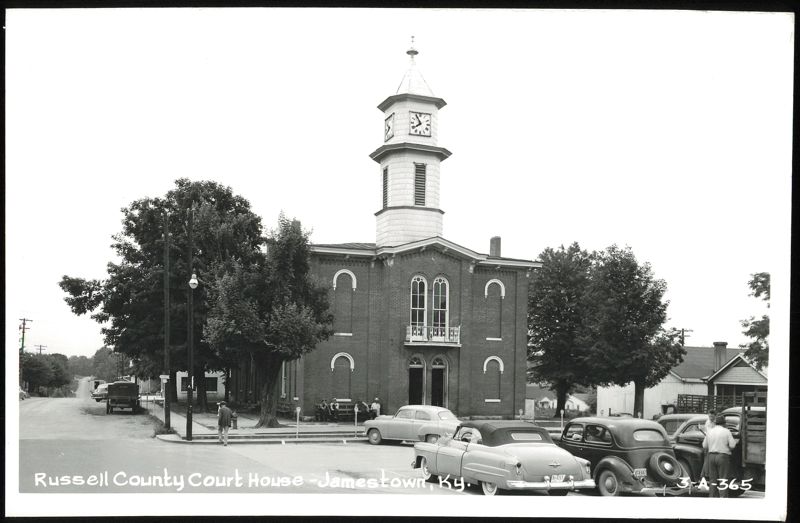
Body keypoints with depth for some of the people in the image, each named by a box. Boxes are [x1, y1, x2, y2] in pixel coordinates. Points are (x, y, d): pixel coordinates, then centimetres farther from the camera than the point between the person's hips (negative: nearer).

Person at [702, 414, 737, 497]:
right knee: (723, 481, -1)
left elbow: (704, 446, 9)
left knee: (713, 480, 10)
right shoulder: (726, 431, -5)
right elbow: (732, 445, -11)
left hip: (711, 456, 4)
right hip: (723, 457, -4)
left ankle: (712, 497, 9)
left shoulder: (709, 431, 7)